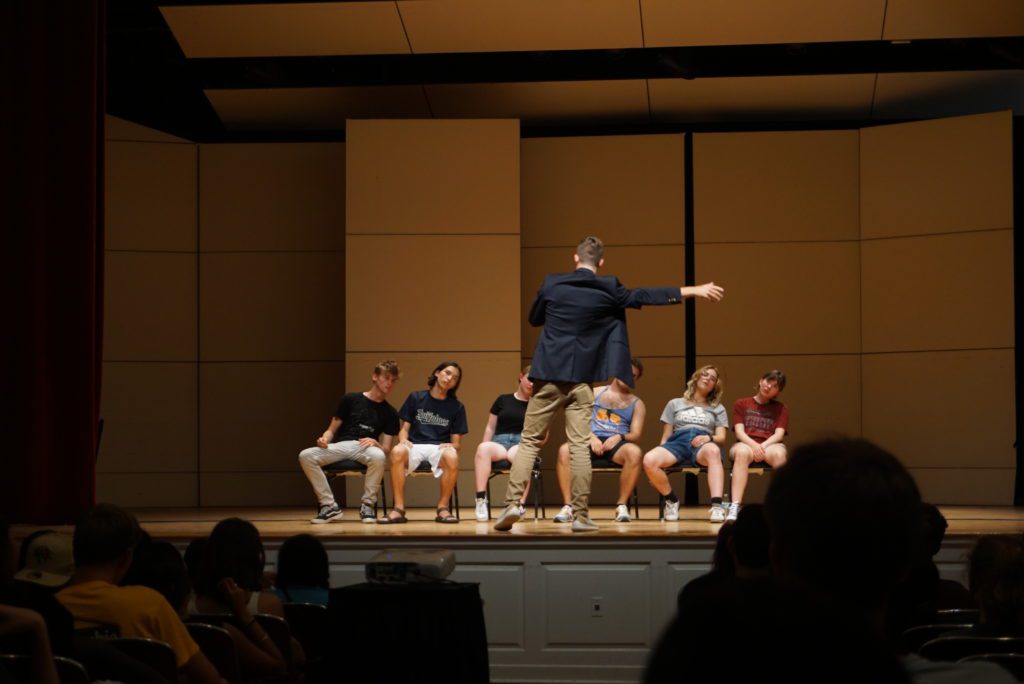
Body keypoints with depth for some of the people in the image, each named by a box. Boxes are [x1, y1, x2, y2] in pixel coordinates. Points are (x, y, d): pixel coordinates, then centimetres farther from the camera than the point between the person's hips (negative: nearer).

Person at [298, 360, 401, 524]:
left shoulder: (390, 413, 15)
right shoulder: (351, 399, 13)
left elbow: (386, 449, 8)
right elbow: (332, 429, 13)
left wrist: (375, 442, -15)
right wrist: (324, 439, -10)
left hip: (365, 447, -1)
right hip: (340, 446, 1)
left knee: (378, 456, -38)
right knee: (305, 456, -27)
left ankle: (367, 505, -19)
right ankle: (329, 506, -19)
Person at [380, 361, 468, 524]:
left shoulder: (457, 407, 12)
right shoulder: (416, 398, 12)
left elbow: (456, 442, 10)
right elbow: (404, 429, 11)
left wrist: (451, 446, -14)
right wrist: (403, 440, -13)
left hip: (440, 448, 0)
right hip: (415, 446, 0)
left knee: (452, 457, -37)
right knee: (397, 451, -36)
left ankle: (443, 508, -18)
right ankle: (399, 509, -31)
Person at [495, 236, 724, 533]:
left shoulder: (552, 284, 1)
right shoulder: (607, 290, -1)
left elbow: (534, 318, 15)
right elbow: (648, 296, 3)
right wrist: (694, 290, 8)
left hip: (548, 375, 0)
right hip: (581, 380, 0)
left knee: (530, 441, 5)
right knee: (579, 445, 1)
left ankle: (513, 503, -6)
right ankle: (580, 515, 1)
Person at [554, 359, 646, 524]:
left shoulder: (637, 404, 17)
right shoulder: (595, 392, 18)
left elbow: (636, 435, 5)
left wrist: (619, 437, -17)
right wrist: (591, 437, -12)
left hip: (616, 443, 0)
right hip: (591, 440, 0)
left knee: (635, 452, -36)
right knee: (564, 450, -33)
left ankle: (622, 505, -23)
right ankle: (568, 506, -30)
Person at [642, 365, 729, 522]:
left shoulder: (718, 409, 29)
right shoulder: (675, 404, 28)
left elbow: (721, 438, 14)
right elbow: (666, 437, 20)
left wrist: (709, 438, -10)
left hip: (703, 445, -1)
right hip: (677, 443, 1)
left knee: (713, 451, -42)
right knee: (649, 460, -33)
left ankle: (717, 506, -52)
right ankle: (671, 500, -9)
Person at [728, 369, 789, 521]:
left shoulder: (781, 409, 20)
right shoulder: (741, 404, 18)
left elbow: (779, 434, 4)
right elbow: (739, 431, 3)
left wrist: (763, 445, -18)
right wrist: (753, 445, -19)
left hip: (770, 445, 1)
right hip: (746, 443, -1)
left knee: (779, 453, -39)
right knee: (742, 452, -40)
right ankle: (734, 507, -51)